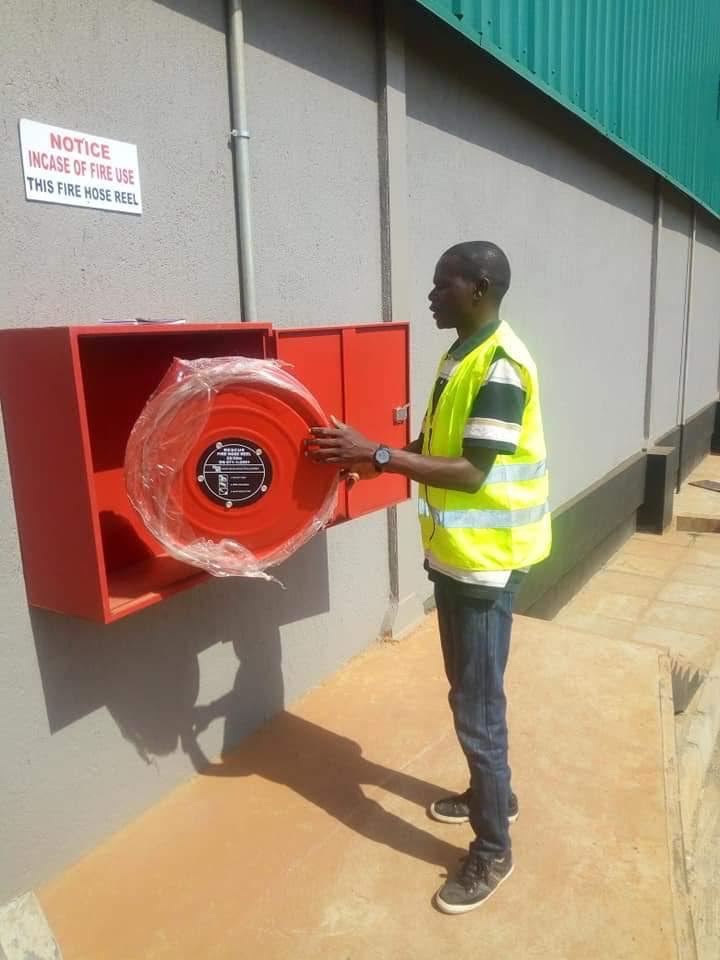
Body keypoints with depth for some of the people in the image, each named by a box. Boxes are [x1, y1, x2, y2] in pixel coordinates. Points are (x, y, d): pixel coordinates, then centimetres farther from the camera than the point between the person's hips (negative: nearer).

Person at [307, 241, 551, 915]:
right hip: (455, 552, 10)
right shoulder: (461, 356, 10)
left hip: (484, 560, -10)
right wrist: (371, 460, 3)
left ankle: (492, 851, 23)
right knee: (469, 690, 23)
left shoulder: (500, 366, -20)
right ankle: (493, 794, 44)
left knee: (477, 707, 3)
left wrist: (379, 454, -27)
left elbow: (472, 472, -25)